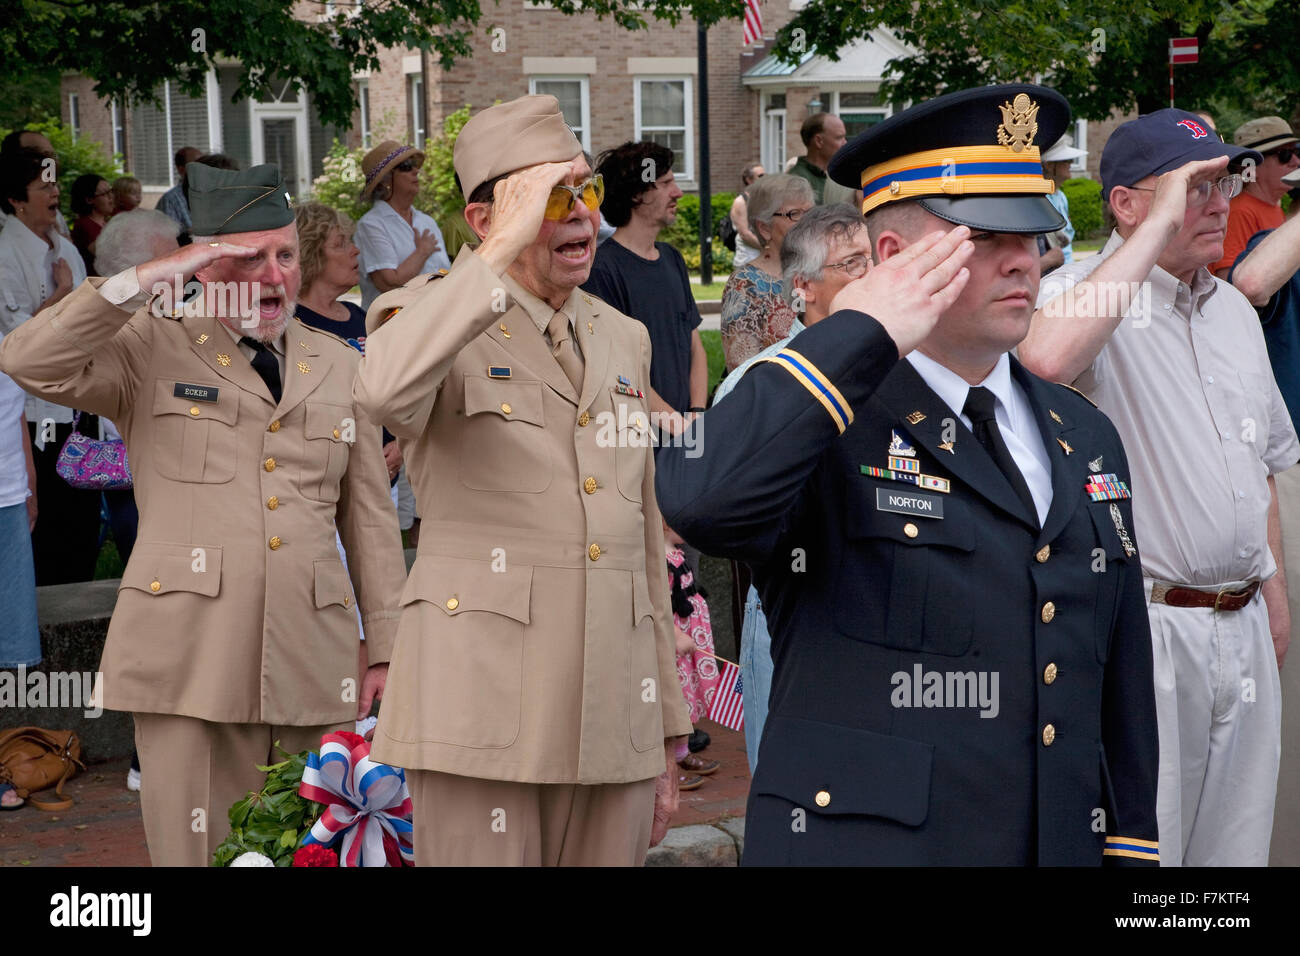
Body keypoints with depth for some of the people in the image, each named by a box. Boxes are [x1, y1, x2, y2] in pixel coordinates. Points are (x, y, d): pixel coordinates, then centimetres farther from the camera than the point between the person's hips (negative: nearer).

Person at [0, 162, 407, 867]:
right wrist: (147, 279, -12)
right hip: (191, 651, -3)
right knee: (197, 849, -3)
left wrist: (385, 647, 13)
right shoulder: (150, 350, 7)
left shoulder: (337, 365, 17)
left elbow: (369, 517, 18)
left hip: (313, 652, 3)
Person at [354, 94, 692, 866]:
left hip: (613, 719, 5)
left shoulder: (623, 340, 16)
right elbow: (387, 395, -28)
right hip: (483, 708, -5)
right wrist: (504, 249, -20)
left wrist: (667, 737, 17)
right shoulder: (431, 314, 0)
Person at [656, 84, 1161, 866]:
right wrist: (863, 334, -21)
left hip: (1065, 844, 6)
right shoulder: (816, 422, -7)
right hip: (857, 840, -5)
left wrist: (1131, 851, 11)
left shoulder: (1086, 439, 12)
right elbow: (700, 501, -30)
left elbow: (1122, 688, 14)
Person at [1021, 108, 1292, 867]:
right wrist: (1159, 228, -27)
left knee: (1237, 840, 14)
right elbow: (1045, 360, -37)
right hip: (1144, 631, -7)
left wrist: (1273, 593, 19)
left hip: (1241, 627, 7)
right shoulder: (1083, 292, -10)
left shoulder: (1235, 310, 14)